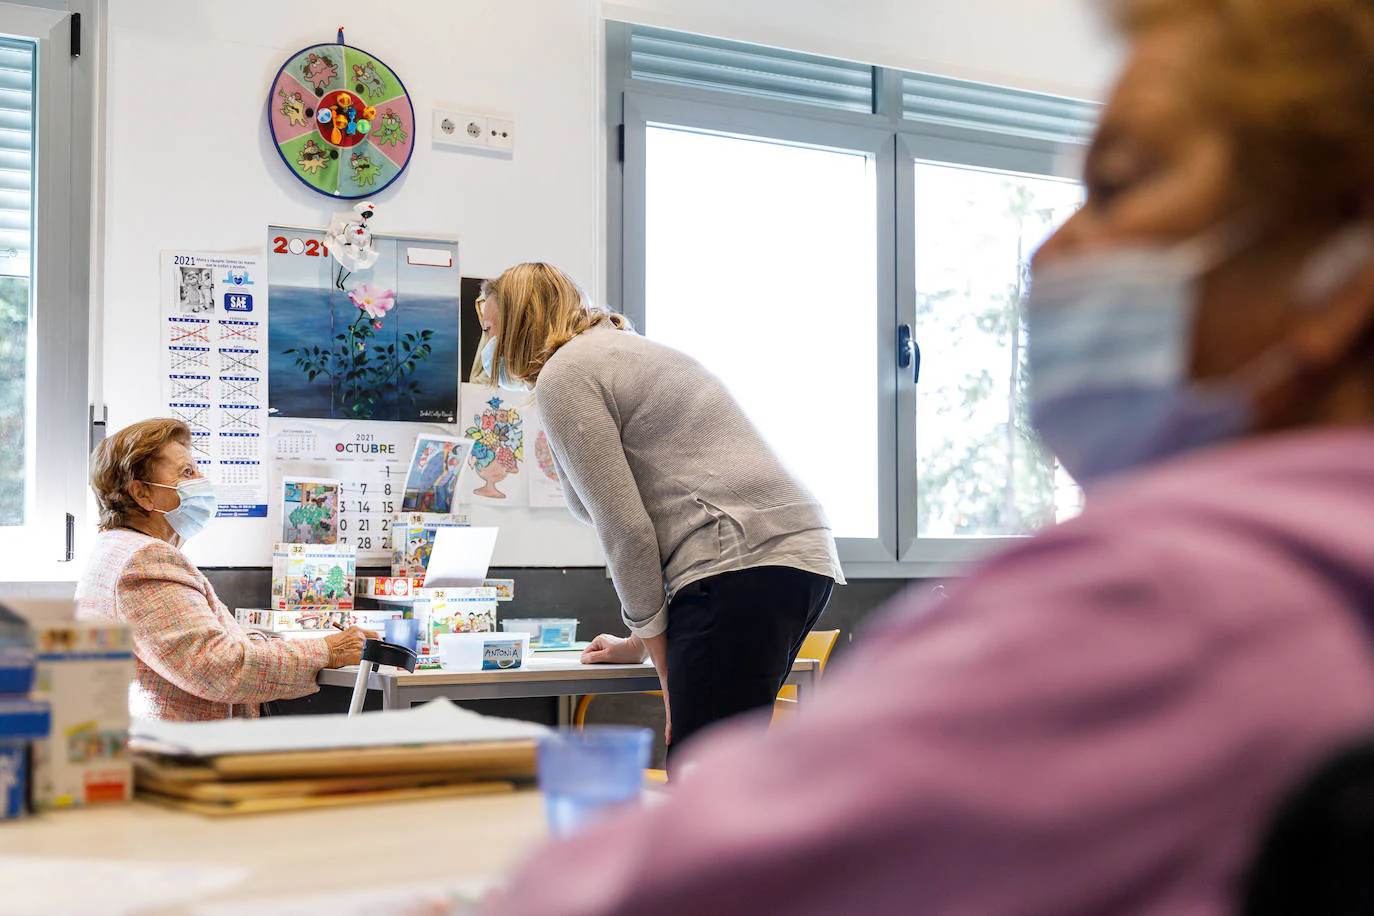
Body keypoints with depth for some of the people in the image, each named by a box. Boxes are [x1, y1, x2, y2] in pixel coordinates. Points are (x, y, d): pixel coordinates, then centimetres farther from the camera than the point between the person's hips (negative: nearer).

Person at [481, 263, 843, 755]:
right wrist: (641, 641, 37)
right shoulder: (628, 349, 31)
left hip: (742, 563, -10)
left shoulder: (562, 375, 0)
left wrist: (666, 668, -1)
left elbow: (626, 529, -7)